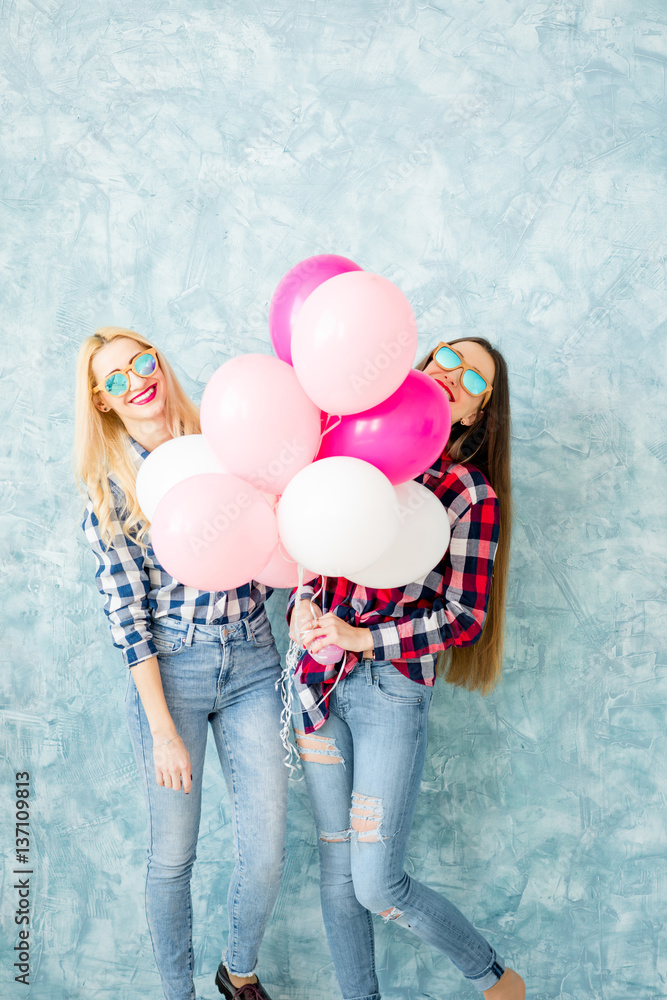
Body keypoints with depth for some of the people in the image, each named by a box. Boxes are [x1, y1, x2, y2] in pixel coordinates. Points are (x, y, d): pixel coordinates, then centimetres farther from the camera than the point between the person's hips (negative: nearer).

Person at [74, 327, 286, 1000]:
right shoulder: (108, 484, -2)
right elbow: (126, 612, -6)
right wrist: (163, 729, -10)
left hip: (252, 664, 2)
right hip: (168, 671, -2)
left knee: (266, 854, 6)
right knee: (172, 856, 8)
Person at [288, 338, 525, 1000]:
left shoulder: (474, 495, -6)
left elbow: (466, 615, -8)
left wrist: (363, 639, -15)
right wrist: (302, 603, -4)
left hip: (393, 688, -4)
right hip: (319, 678, 4)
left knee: (376, 885, 0)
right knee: (336, 864, 13)